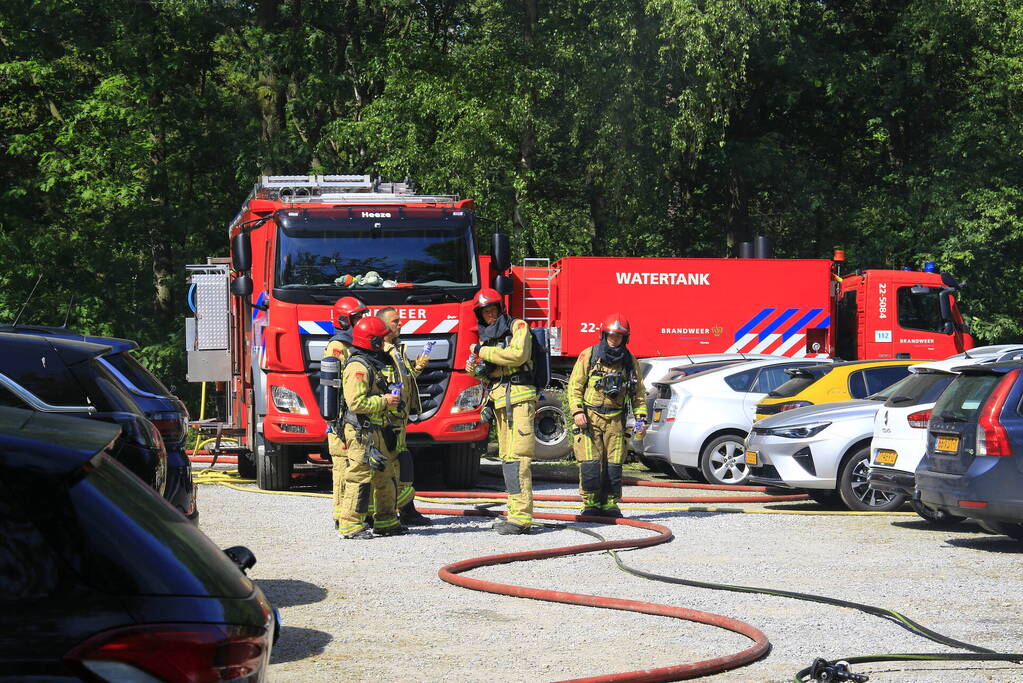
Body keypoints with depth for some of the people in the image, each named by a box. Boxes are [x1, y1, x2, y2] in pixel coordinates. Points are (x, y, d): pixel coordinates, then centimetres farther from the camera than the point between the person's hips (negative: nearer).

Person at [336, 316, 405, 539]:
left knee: (385, 477, 14)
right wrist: (384, 401, -17)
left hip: (376, 431, 11)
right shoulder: (357, 366, -16)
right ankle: (350, 526, -6)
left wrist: (387, 398, 16)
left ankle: (386, 522, 23)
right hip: (362, 432, -11)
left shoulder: (371, 365, 18)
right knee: (360, 478, -9)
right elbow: (356, 402, -24)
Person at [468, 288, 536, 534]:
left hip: (519, 400, -8)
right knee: (507, 458, 7)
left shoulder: (518, 327, -2)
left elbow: (517, 354, -20)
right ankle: (515, 514, 9)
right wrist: (475, 369, 6)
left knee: (517, 457, -15)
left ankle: (521, 517, -20)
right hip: (500, 402, 8)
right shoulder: (487, 337, 20)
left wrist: (483, 351, -12)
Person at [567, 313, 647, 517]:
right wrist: (577, 411, -14)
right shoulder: (589, 356, 0)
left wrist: (641, 420, 5)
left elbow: (638, 394, 16)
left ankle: (609, 505, 10)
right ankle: (590, 504, -1)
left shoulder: (630, 362, 10)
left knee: (614, 464, 1)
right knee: (590, 463, -9)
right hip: (589, 418, -3)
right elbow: (575, 386, -1)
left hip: (615, 420, 3)